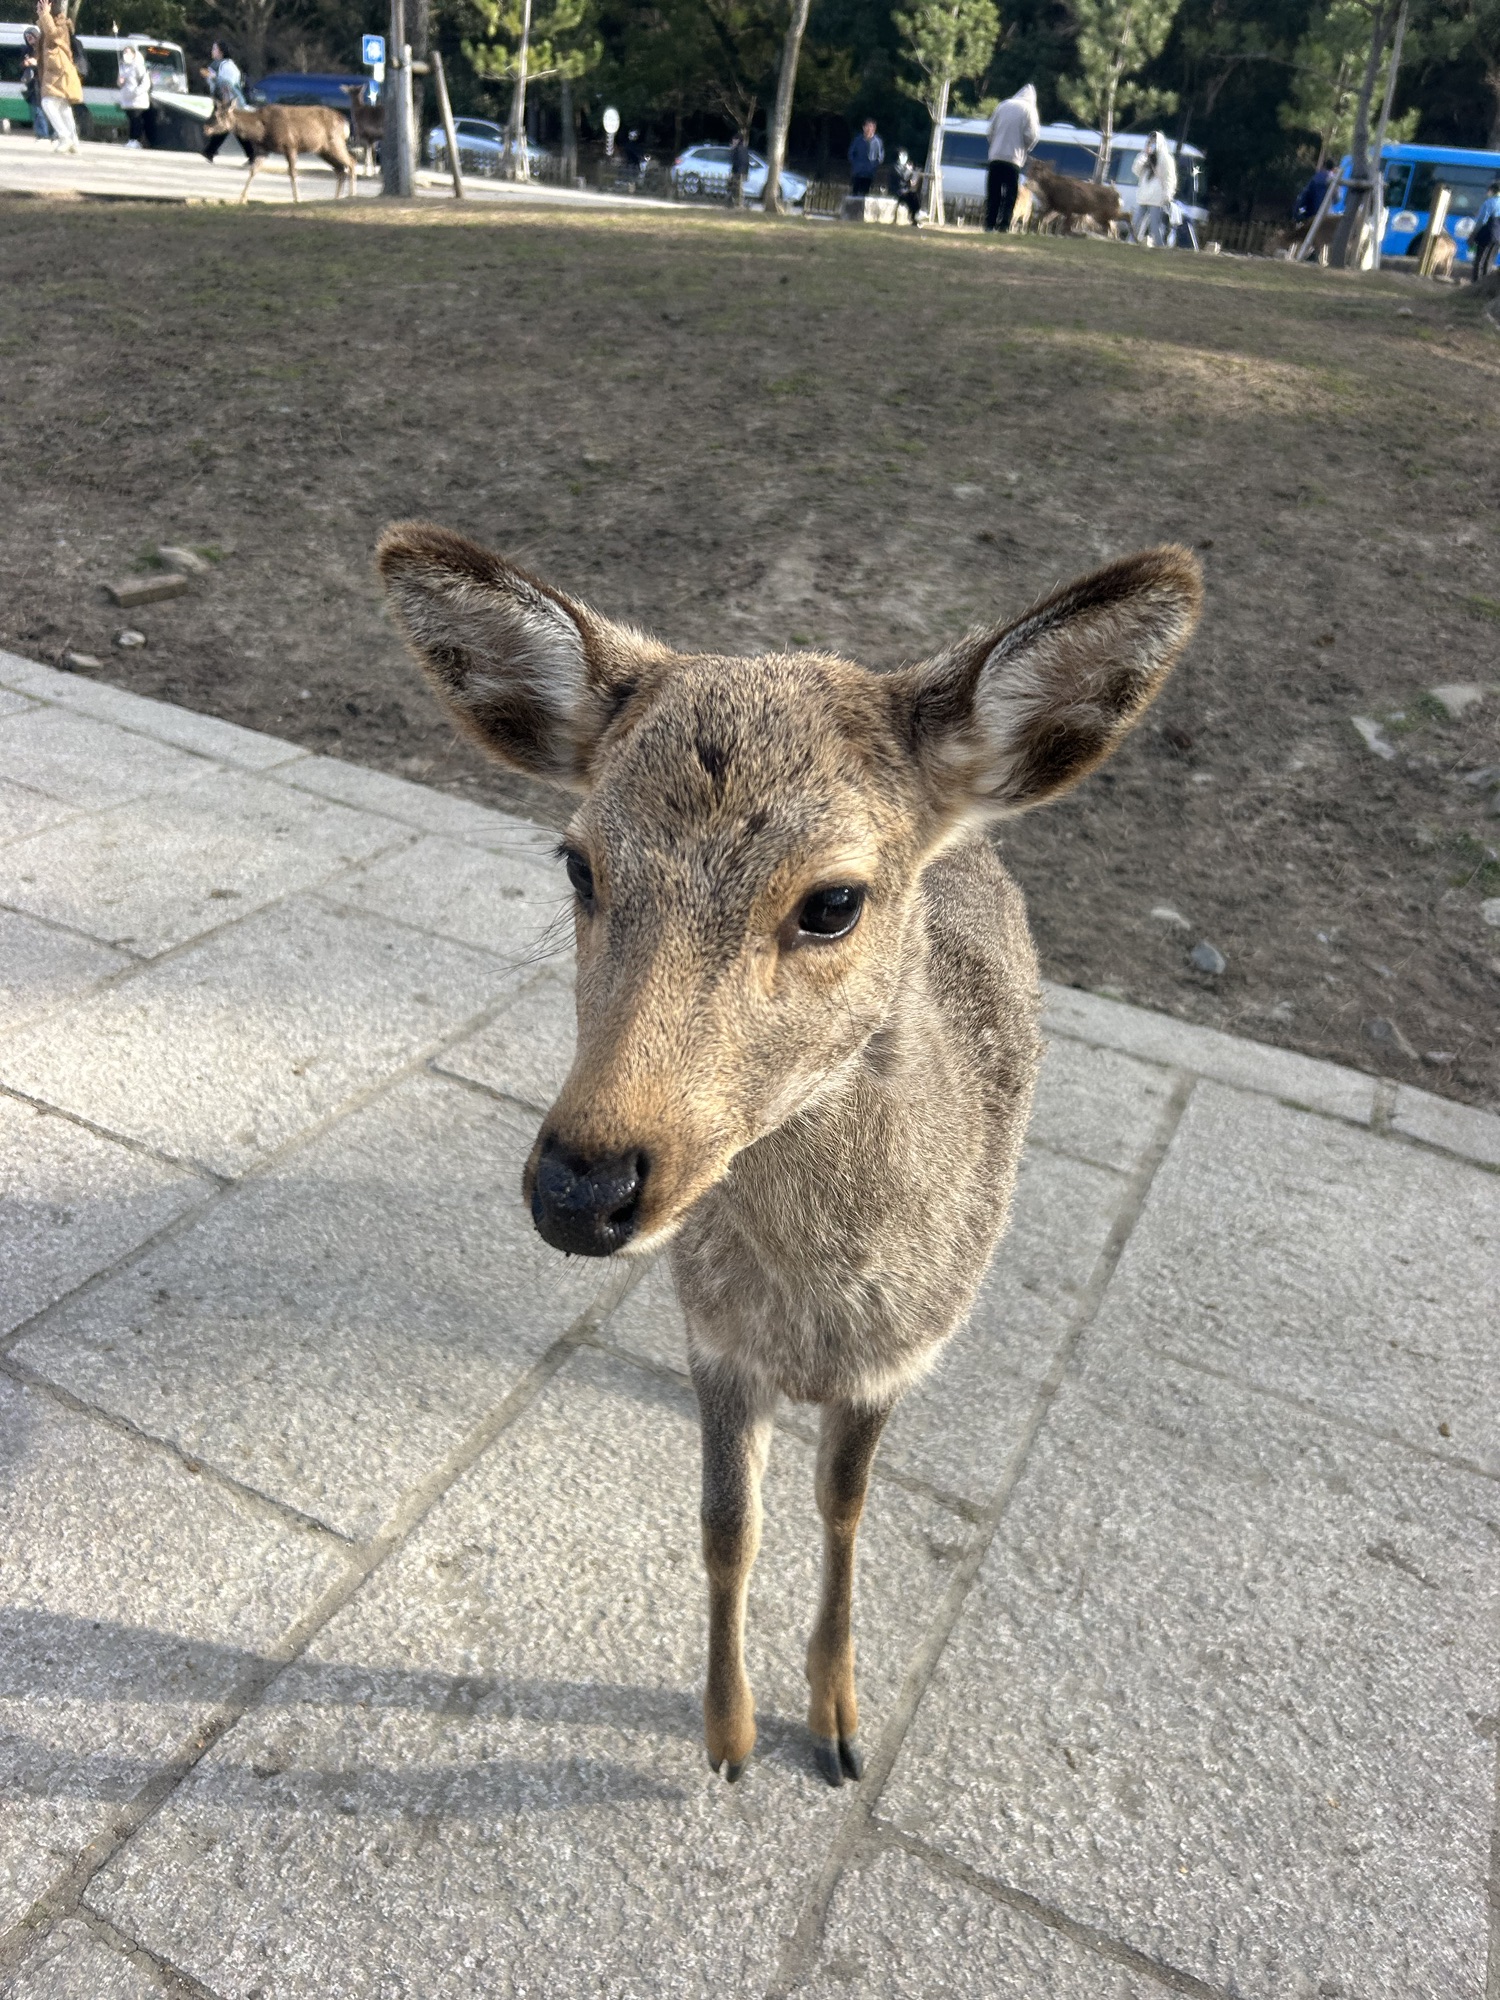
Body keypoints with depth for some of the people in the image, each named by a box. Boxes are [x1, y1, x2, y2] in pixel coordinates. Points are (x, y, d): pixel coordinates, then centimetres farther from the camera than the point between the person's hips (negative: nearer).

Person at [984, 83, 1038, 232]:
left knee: (993, 194, 8)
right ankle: (1003, 226, -7)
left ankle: (989, 224, 5)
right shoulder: (1028, 109, -2)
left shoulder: (1003, 105, 9)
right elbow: (1030, 136, -7)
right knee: (1010, 196, 1)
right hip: (1013, 158, -3)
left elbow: (991, 130, 10)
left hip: (995, 157, 3)